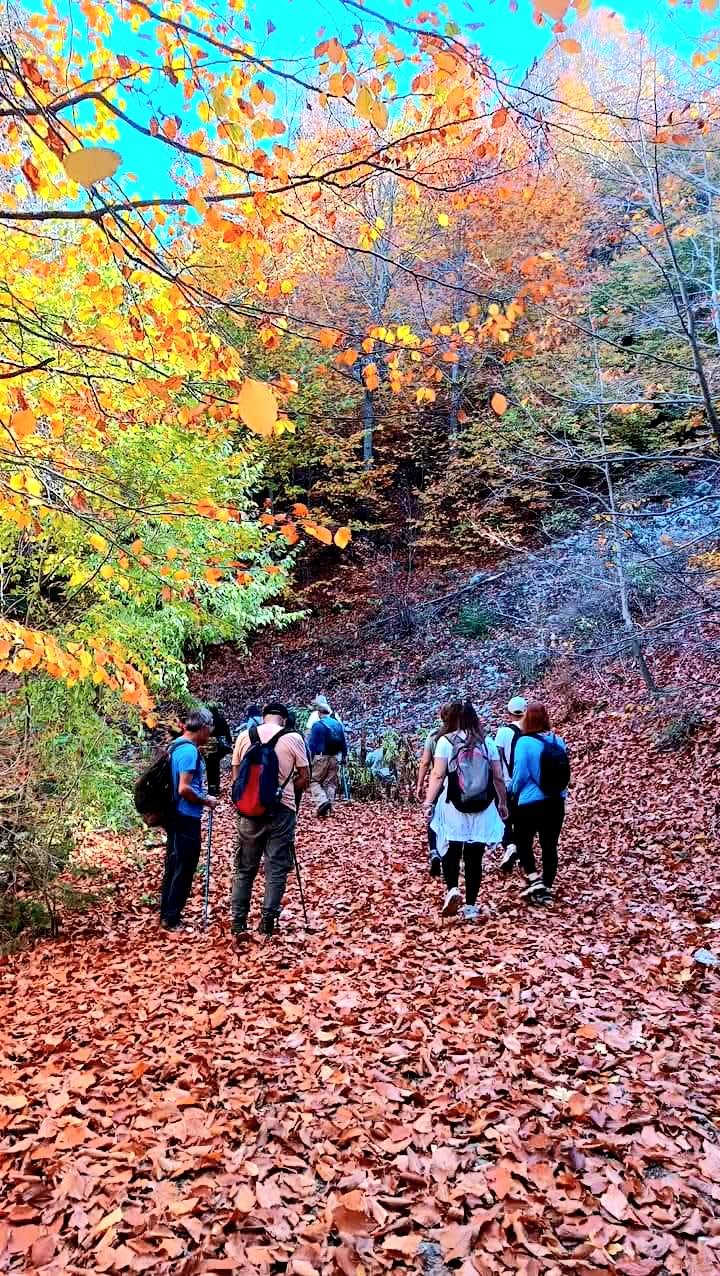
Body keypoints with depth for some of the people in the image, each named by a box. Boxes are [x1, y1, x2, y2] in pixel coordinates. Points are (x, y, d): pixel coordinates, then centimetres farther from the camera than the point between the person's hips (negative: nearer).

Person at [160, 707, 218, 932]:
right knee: (183, 870, 1)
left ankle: (166, 914, 25)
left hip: (177, 817, 10)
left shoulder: (177, 745, 10)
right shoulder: (189, 750, -20)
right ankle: (171, 919, 9)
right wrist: (206, 801, -12)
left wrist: (201, 796, 15)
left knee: (173, 867, 17)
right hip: (187, 819, -10)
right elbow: (184, 789, -25)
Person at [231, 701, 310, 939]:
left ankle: (238, 923, 13)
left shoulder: (244, 736, 3)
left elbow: (235, 776, 7)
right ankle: (268, 922, 9)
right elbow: (304, 779, -1)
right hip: (281, 810, -2)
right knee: (276, 869, 8)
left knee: (245, 868, 13)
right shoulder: (293, 739, -4)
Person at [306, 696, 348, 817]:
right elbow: (343, 742, 12)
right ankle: (329, 807, 10)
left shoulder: (317, 725, -8)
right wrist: (344, 757, 21)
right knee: (331, 783, 12)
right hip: (334, 758, 5)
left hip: (321, 757, -5)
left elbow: (311, 744, -10)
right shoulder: (338, 724, 8)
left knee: (314, 781, 5)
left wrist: (309, 759, -4)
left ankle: (322, 801, -16)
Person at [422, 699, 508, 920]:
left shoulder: (446, 741, -4)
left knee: (451, 851, 13)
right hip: (482, 809, 2)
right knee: (474, 857, 9)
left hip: (454, 807, -2)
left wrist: (428, 802, -6)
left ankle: (452, 889, -9)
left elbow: (437, 775, -10)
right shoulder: (487, 742, 3)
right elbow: (498, 777, 5)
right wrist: (503, 803, 16)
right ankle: (470, 906, 13)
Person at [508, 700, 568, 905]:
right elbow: (565, 771, 9)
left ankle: (534, 880, -2)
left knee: (523, 841, 13)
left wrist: (513, 790, 6)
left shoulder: (524, 742, -16)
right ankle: (546, 889, 19)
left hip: (530, 802, -5)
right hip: (555, 802, 5)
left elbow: (520, 774, -14)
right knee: (550, 845, 13)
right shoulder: (558, 741, 0)